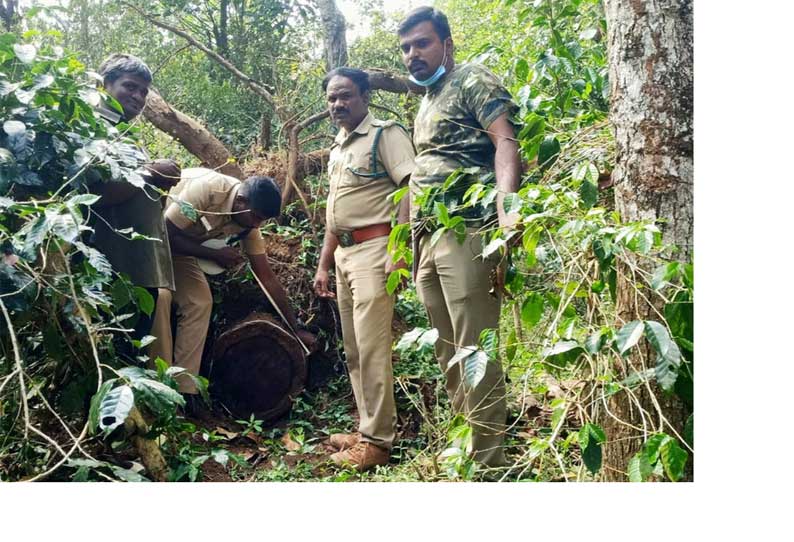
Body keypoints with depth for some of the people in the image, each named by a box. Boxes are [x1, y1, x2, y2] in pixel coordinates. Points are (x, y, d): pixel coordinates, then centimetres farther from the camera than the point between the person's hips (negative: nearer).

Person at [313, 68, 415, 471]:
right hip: (344, 253, 9)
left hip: (374, 248, -9)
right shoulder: (337, 149, 21)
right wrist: (323, 265, 21)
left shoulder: (385, 134, -4)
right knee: (354, 348, 11)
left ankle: (377, 441, -3)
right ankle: (366, 428, 20)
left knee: (371, 347, -10)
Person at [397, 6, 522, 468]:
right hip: (427, 239, 9)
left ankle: (487, 462, 1)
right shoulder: (424, 106, 26)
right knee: (448, 350, 11)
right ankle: (462, 443, 22)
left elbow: (506, 143, -13)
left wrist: (506, 207, -31)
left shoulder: (473, 81, 1)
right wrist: (408, 242, 22)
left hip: (464, 232, -9)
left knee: (475, 351, -8)